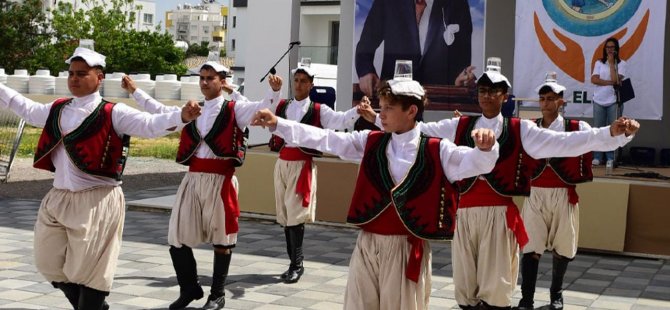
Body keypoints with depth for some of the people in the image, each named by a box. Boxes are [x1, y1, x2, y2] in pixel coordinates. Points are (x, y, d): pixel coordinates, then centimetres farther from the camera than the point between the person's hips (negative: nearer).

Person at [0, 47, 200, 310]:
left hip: (96, 202, -7)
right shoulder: (57, 110, 11)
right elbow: (27, 109, 30)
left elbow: (149, 125, -20)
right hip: (57, 198, 7)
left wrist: (181, 116, -37)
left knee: (89, 270, -1)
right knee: (51, 266, 15)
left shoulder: (113, 113, -8)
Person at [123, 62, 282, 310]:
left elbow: (262, 108, -16)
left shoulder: (234, 110, -2)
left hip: (220, 180, -5)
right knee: (177, 236, 8)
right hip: (193, 179, 5)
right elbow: (159, 110, 21)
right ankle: (189, 288, 26)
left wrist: (275, 91, -34)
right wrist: (134, 91, 21)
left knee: (221, 237, 5)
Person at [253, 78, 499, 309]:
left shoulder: (436, 151, -4)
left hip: (407, 248, -3)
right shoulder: (370, 142, 6)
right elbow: (325, 139, 2)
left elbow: (475, 163, -15)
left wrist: (485, 148, -39)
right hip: (367, 244, 4)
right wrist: (278, 124, -5)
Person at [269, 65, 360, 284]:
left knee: (295, 215, -8)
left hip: (302, 165, -4)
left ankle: (297, 265, 0)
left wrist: (359, 110, -32)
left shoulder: (318, 111, 0)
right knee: (285, 216, 9)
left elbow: (341, 120, -13)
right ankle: (294, 262, 20)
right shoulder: (281, 107, 10)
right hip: (282, 164, 5)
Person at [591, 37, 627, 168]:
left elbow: (616, 80, -12)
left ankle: (610, 158, 2)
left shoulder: (621, 64, 2)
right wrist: (610, 82, -12)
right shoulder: (599, 63, 8)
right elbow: (594, 79, -4)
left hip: (613, 101, -2)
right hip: (599, 100, 2)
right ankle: (597, 157, 8)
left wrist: (611, 63, -7)